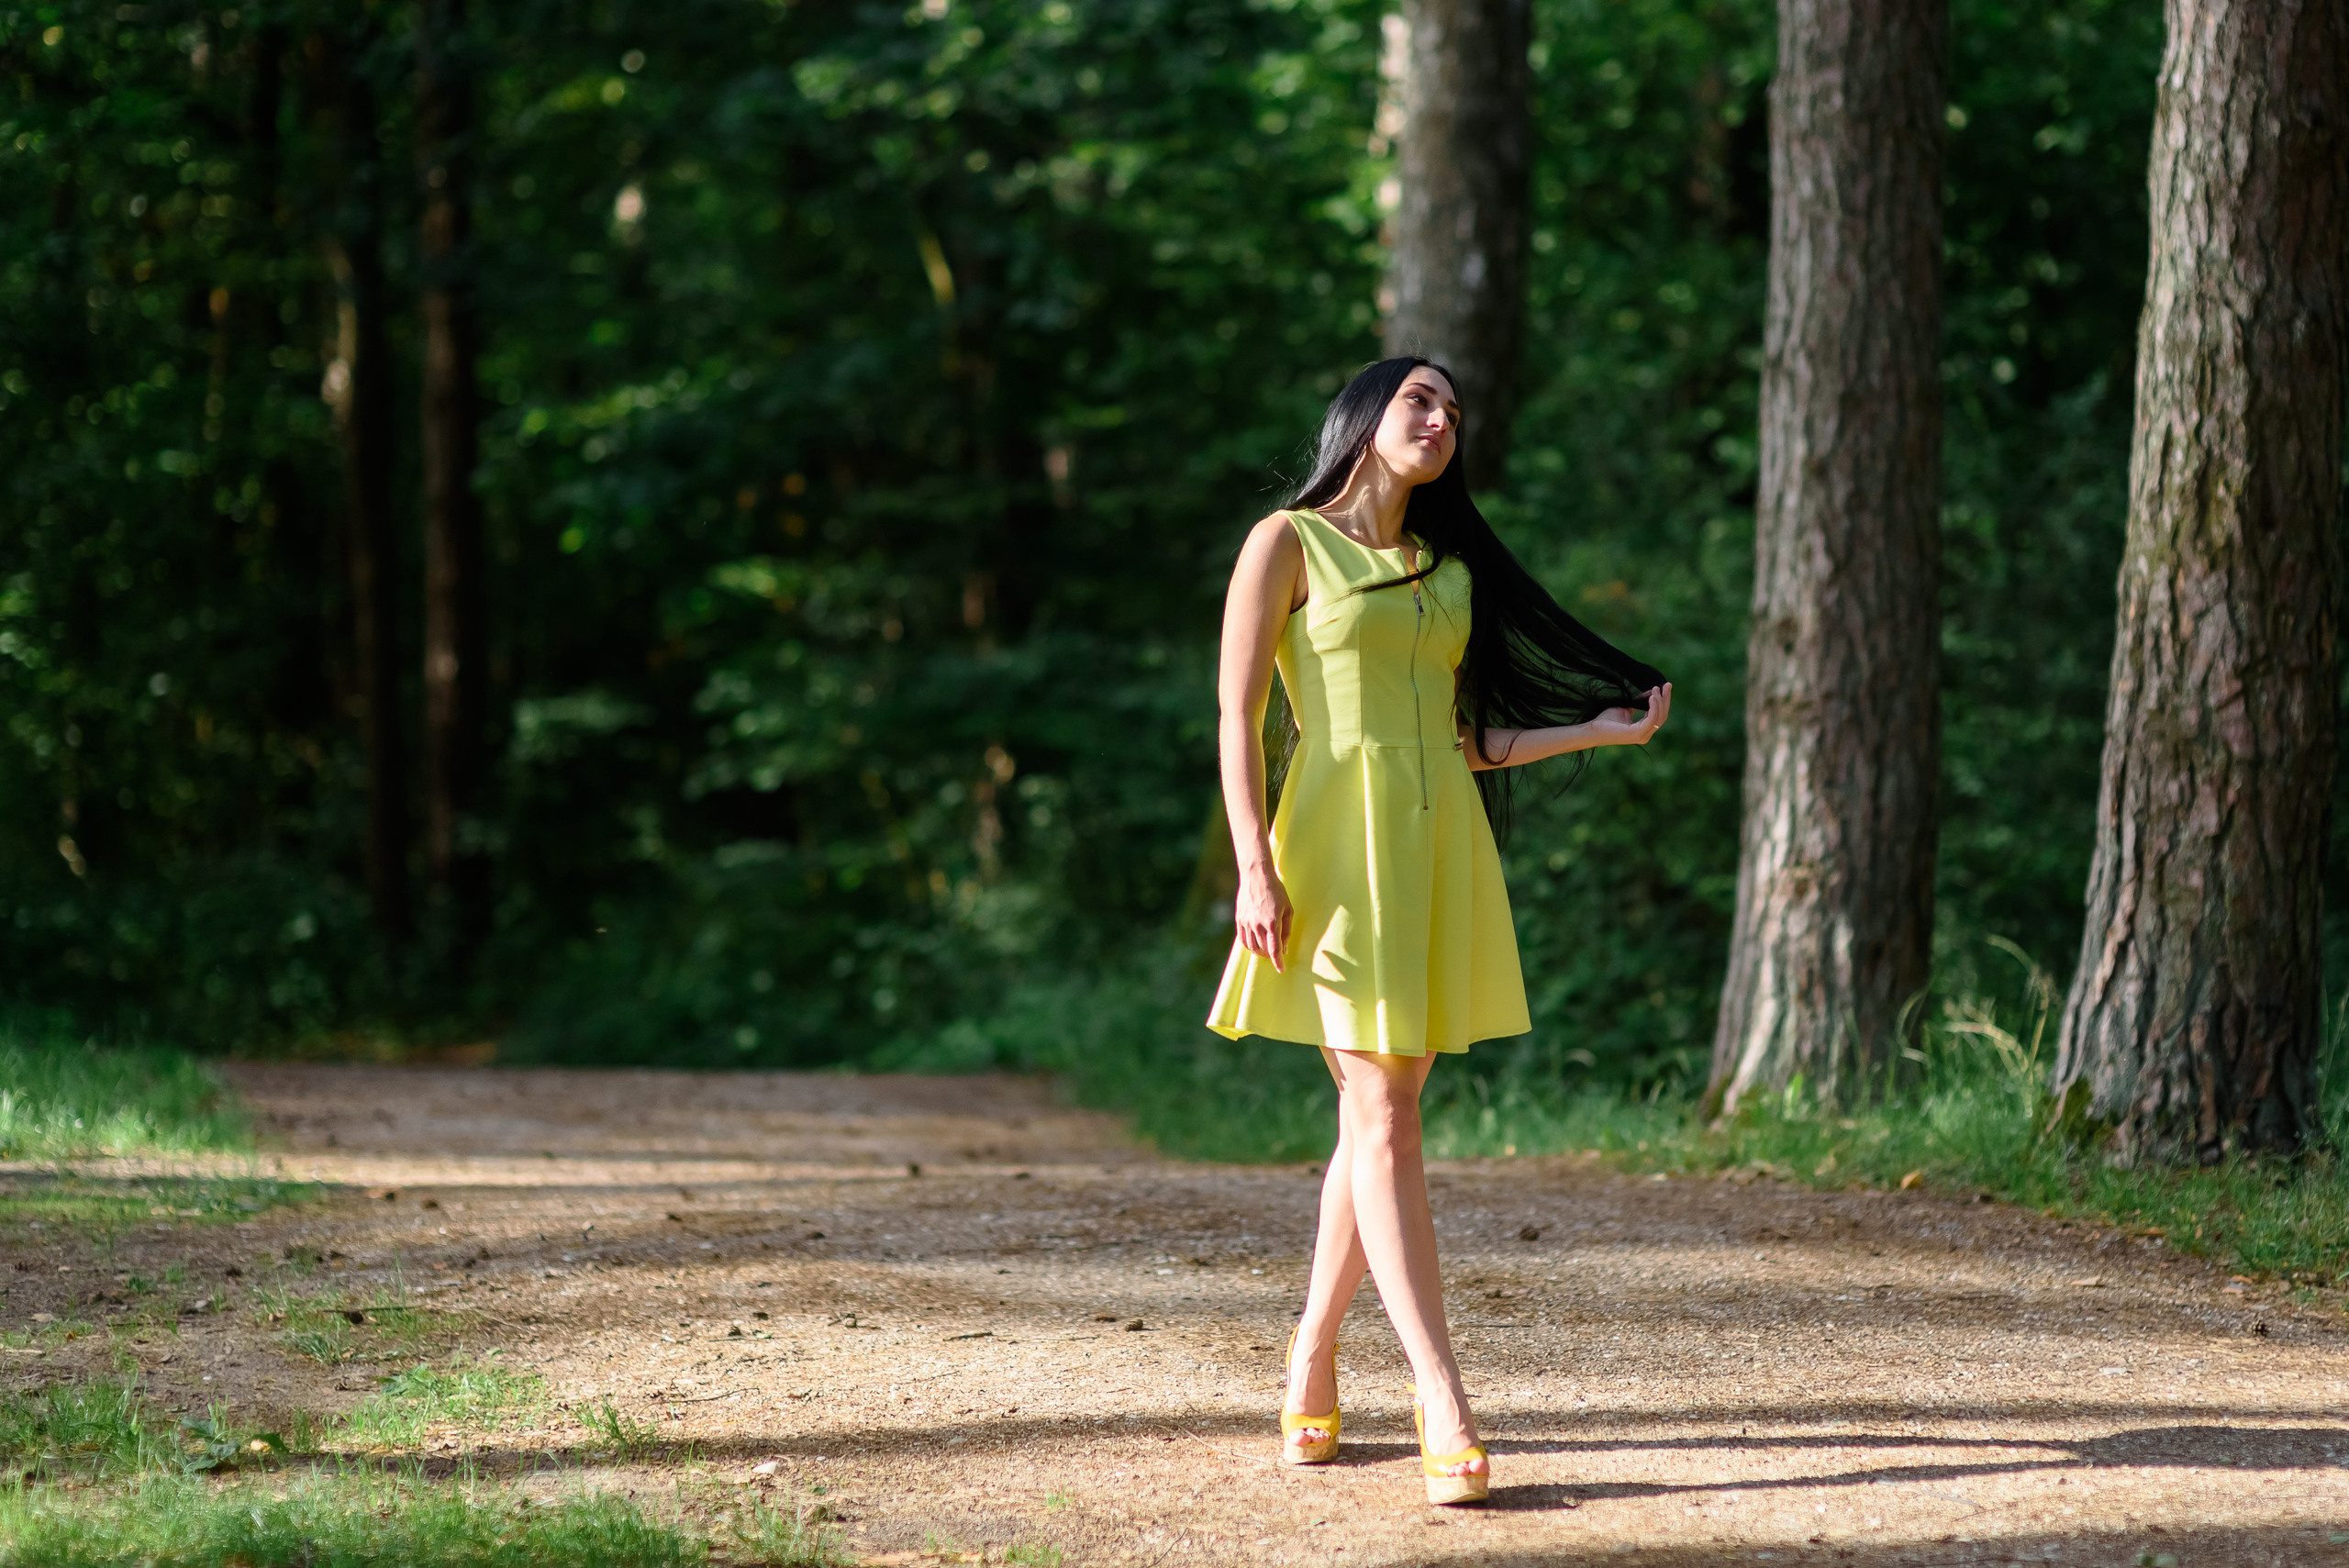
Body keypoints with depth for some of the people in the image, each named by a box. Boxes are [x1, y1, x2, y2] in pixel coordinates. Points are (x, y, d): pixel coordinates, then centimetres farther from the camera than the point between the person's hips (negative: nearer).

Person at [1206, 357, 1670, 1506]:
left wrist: (1605, 731, 15)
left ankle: (1311, 1371, 19)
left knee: (1380, 1114, 6)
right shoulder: (1289, 542, 1)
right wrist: (1257, 869, -14)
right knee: (1381, 1118, -11)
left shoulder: (1450, 570, 18)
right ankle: (1444, 1410, -16)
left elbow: (1462, 737, 17)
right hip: (1341, 841, -6)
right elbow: (1238, 715, -4)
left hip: (1441, 849, 6)